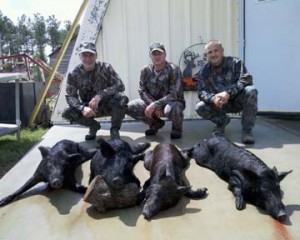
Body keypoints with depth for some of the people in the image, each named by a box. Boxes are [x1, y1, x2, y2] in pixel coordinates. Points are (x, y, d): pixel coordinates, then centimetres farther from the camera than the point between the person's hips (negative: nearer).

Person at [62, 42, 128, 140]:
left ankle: (114, 128, -6)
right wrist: (82, 108, -36)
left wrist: (100, 95, -37)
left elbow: (120, 85, -23)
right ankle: (94, 125, 6)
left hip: (107, 106, -2)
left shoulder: (105, 68, -14)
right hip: (88, 108, 2)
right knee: (67, 113, -24)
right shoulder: (74, 74, -11)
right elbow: (70, 96, -14)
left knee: (122, 99, -34)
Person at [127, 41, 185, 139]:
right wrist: (153, 105, -21)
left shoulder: (174, 70, -19)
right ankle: (156, 123, 11)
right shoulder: (146, 70, -5)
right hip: (152, 102, 5)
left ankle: (177, 128, -1)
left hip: (172, 102, -5)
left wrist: (155, 105, -31)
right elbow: (142, 91, -4)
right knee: (130, 107, -14)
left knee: (171, 110, -41)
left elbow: (174, 95, -24)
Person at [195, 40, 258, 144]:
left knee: (251, 91, -33)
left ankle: (247, 130, -20)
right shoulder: (204, 72, -5)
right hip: (219, 105, 2)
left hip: (238, 100, -2)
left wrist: (228, 92, -42)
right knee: (200, 107, -22)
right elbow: (202, 92, -16)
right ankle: (222, 121, 10)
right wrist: (213, 99, -40)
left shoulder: (235, 62, -12)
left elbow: (246, 79, -27)